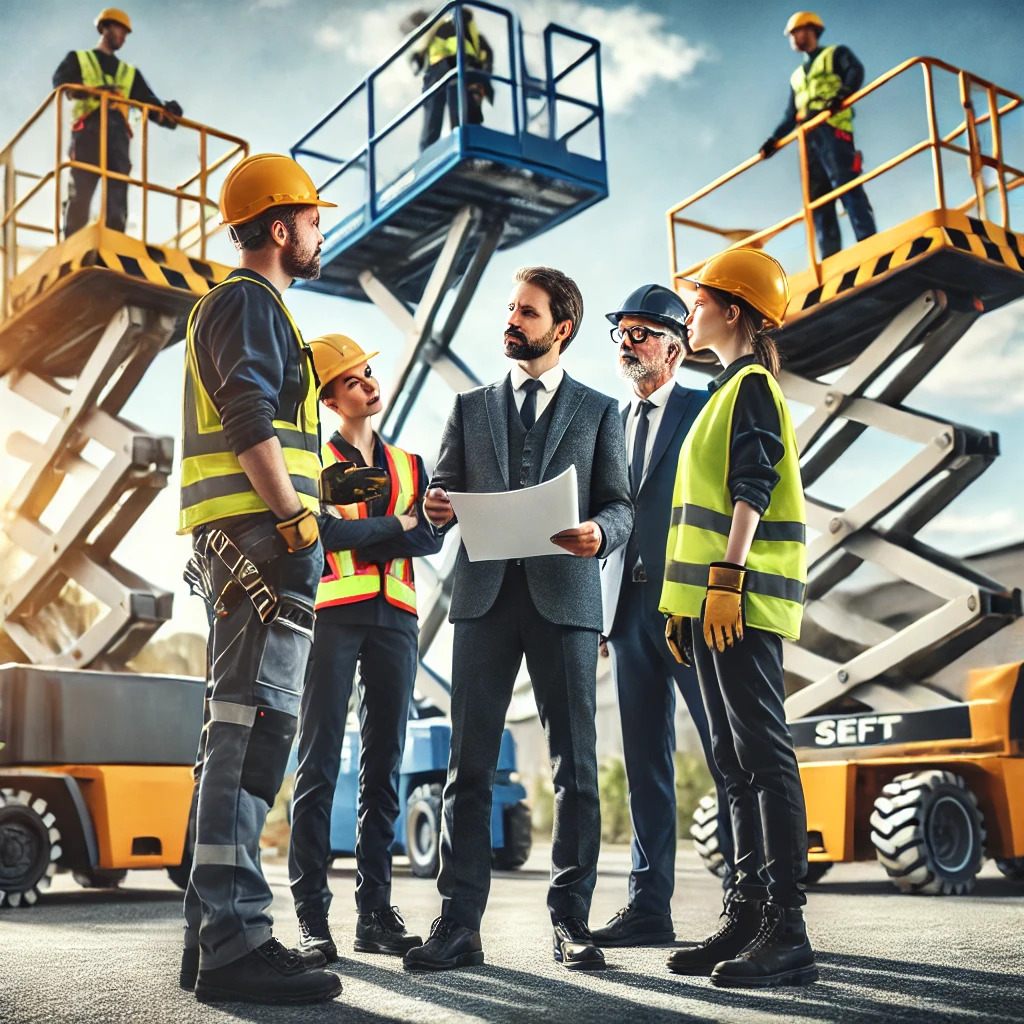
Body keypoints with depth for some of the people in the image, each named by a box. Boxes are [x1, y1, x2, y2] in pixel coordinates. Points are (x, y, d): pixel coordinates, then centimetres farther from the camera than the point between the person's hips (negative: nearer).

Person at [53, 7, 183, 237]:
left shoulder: (130, 73, 31)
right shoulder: (78, 58, 21)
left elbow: (150, 104, 19)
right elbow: (60, 81, 0)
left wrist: (167, 113, -5)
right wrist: (93, 90, -19)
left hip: (118, 134, 3)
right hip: (88, 130, -3)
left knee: (117, 201, -10)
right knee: (80, 194, -14)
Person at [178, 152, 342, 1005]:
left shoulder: (238, 306, 27)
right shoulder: (250, 302, -4)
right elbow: (251, 422, -18)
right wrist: (296, 525, -22)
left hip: (242, 543, 11)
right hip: (259, 533, -11)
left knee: (239, 732, 10)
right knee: (255, 725, -15)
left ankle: (215, 933, 15)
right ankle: (234, 941, -15)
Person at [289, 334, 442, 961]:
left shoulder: (410, 465, 19)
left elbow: (431, 540, 3)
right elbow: (320, 530, -9)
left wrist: (354, 533, -8)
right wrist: (395, 524, -2)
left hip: (395, 616, 4)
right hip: (332, 614, -3)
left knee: (385, 767, 3)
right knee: (320, 763, -7)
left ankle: (376, 911, 7)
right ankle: (312, 914, -3)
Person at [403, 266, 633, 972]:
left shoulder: (598, 411, 12)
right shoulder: (471, 407, 18)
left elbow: (620, 505, 7)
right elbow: (444, 495, 15)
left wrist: (599, 532, -15)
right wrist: (436, 508, -8)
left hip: (564, 596, -1)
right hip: (484, 595, 2)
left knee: (575, 764, -1)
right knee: (470, 764, -1)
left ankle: (572, 921, 8)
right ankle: (460, 924, 3)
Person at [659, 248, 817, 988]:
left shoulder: (752, 385, -5)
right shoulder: (731, 390, 23)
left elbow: (752, 489, -16)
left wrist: (725, 581, -24)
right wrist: (687, 600, 20)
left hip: (743, 595, -10)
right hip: (714, 600, 10)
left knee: (764, 753, -9)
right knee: (738, 759, 10)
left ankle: (787, 933, -6)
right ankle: (749, 918, 16)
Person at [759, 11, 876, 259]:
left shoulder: (836, 54, 16)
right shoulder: (797, 76, 33)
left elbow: (856, 71, -5)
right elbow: (791, 115, 28)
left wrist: (842, 94, -25)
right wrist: (774, 139, 12)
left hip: (831, 128, -6)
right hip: (807, 136, 6)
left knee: (846, 185, -19)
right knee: (818, 198, -5)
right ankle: (831, 257, -11)